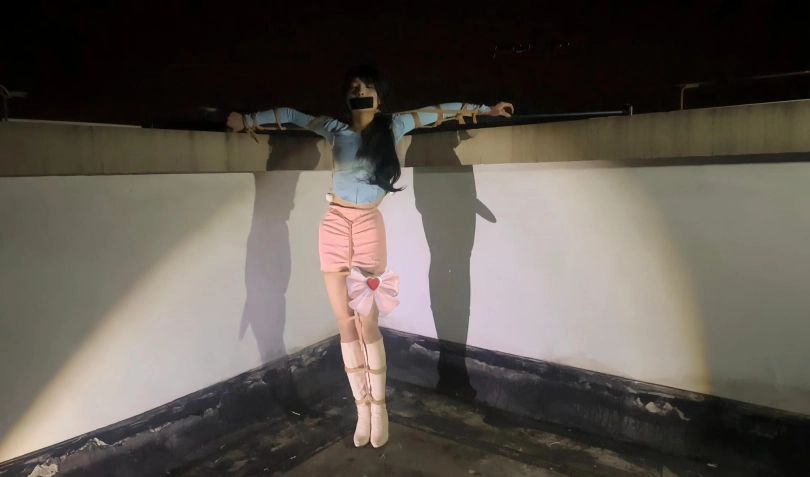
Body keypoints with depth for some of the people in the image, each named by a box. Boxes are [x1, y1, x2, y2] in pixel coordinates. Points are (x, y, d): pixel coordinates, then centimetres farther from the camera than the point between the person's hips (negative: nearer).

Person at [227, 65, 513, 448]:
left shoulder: (393, 126, 9)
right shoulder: (335, 129, 11)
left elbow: (439, 111, 16)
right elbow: (290, 115, 16)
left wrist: (483, 109, 20)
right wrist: (248, 120, 6)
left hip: (369, 226, -2)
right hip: (335, 226, 2)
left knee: (367, 324, -4)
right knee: (346, 324, 4)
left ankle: (378, 406, 14)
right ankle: (362, 408, 16)